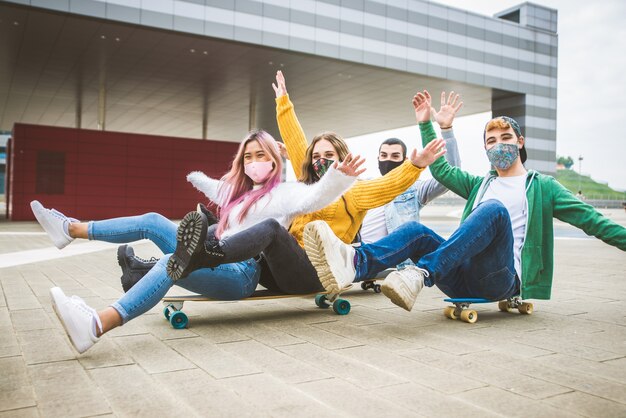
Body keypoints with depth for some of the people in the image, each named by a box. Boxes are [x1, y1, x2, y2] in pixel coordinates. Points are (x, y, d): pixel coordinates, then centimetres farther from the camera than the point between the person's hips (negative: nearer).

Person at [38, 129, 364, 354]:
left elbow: (316, 197, -22)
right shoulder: (243, 192, 23)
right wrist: (199, 180, 63)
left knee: (171, 263, -36)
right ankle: (71, 230, 9)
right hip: (219, 262, 9)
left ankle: (95, 327, -53)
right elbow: (220, 191, 45)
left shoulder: (283, 193, -3)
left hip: (242, 273, -9)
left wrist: (339, 177, -41)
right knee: (153, 222, 6)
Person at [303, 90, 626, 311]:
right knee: (415, 231, -22)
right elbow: (441, 170, 25)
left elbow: (588, 218, 12)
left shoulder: (542, 186, 18)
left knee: (494, 209, -32)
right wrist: (426, 125, 24)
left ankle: (421, 273, -50)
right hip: (464, 279, 4)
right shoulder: (480, 185, 29)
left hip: (502, 280, -4)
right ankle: (354, 263, -53)